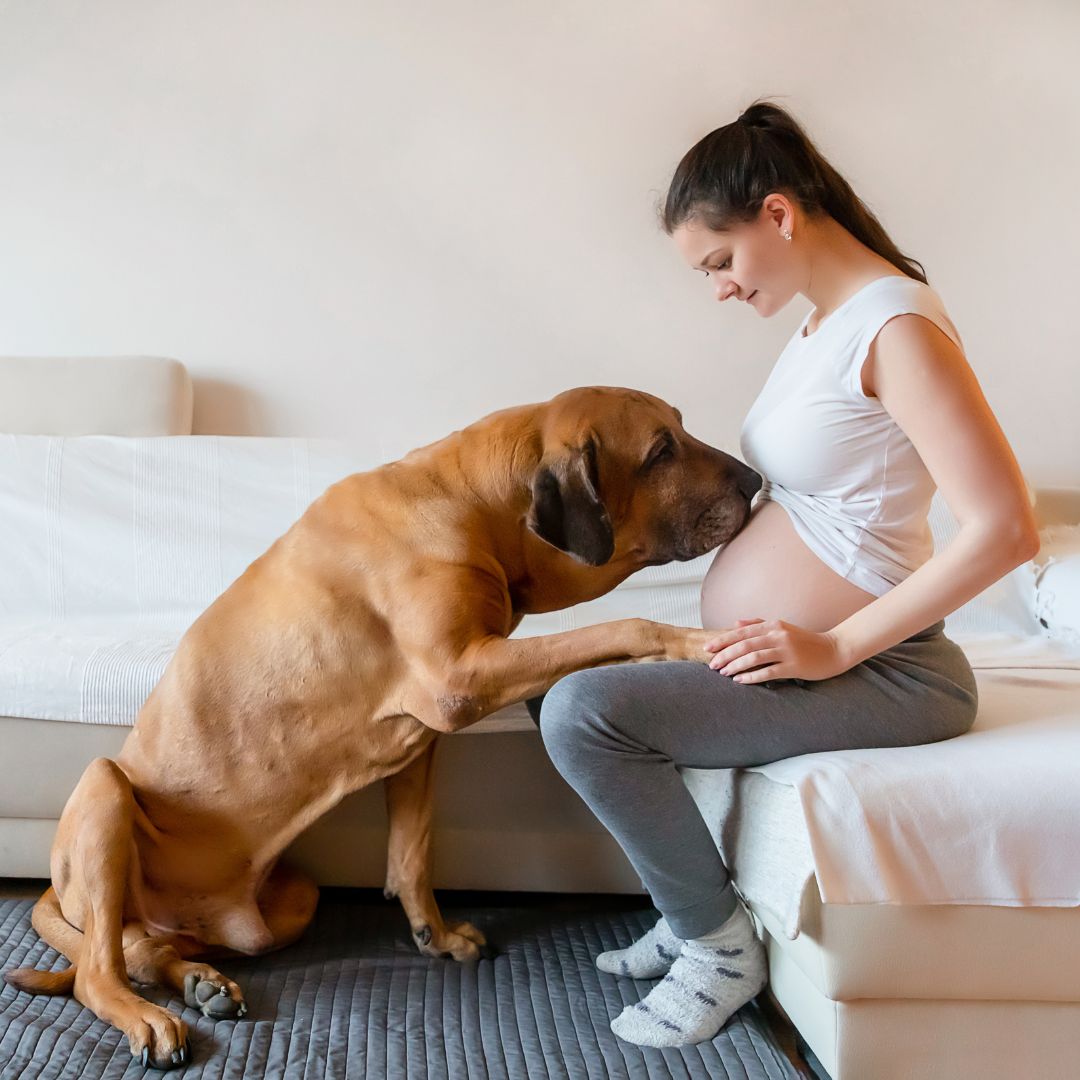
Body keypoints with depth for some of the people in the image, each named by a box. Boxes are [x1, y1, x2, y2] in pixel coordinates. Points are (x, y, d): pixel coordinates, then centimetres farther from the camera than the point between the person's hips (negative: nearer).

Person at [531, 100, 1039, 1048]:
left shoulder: (896, 324, -18)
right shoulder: (826, 320, 11)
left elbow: (1004, 529, -24)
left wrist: (835, 646, -21)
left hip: (876, 673, -10)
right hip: (787, 657, 10)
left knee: (583, 714, -23)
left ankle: (719, 944, -1)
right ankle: (697, 908, 16)